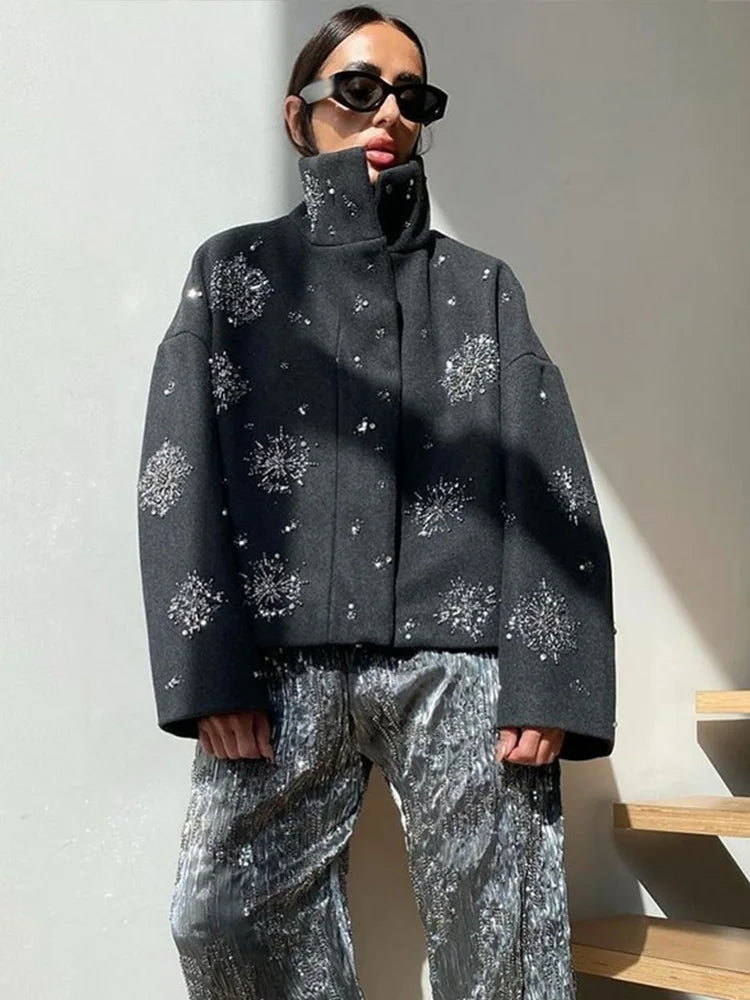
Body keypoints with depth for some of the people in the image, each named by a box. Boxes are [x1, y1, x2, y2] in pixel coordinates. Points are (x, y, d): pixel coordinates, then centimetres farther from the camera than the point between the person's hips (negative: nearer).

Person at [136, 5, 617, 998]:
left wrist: (548, 681, -7)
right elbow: (180, 475, 5)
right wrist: (208, 672, -8)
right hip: (281, 664, 0)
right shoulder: (234, 270, 16)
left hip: (463, 663, 0)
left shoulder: (481, 286, 18)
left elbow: (551, 488, 7)